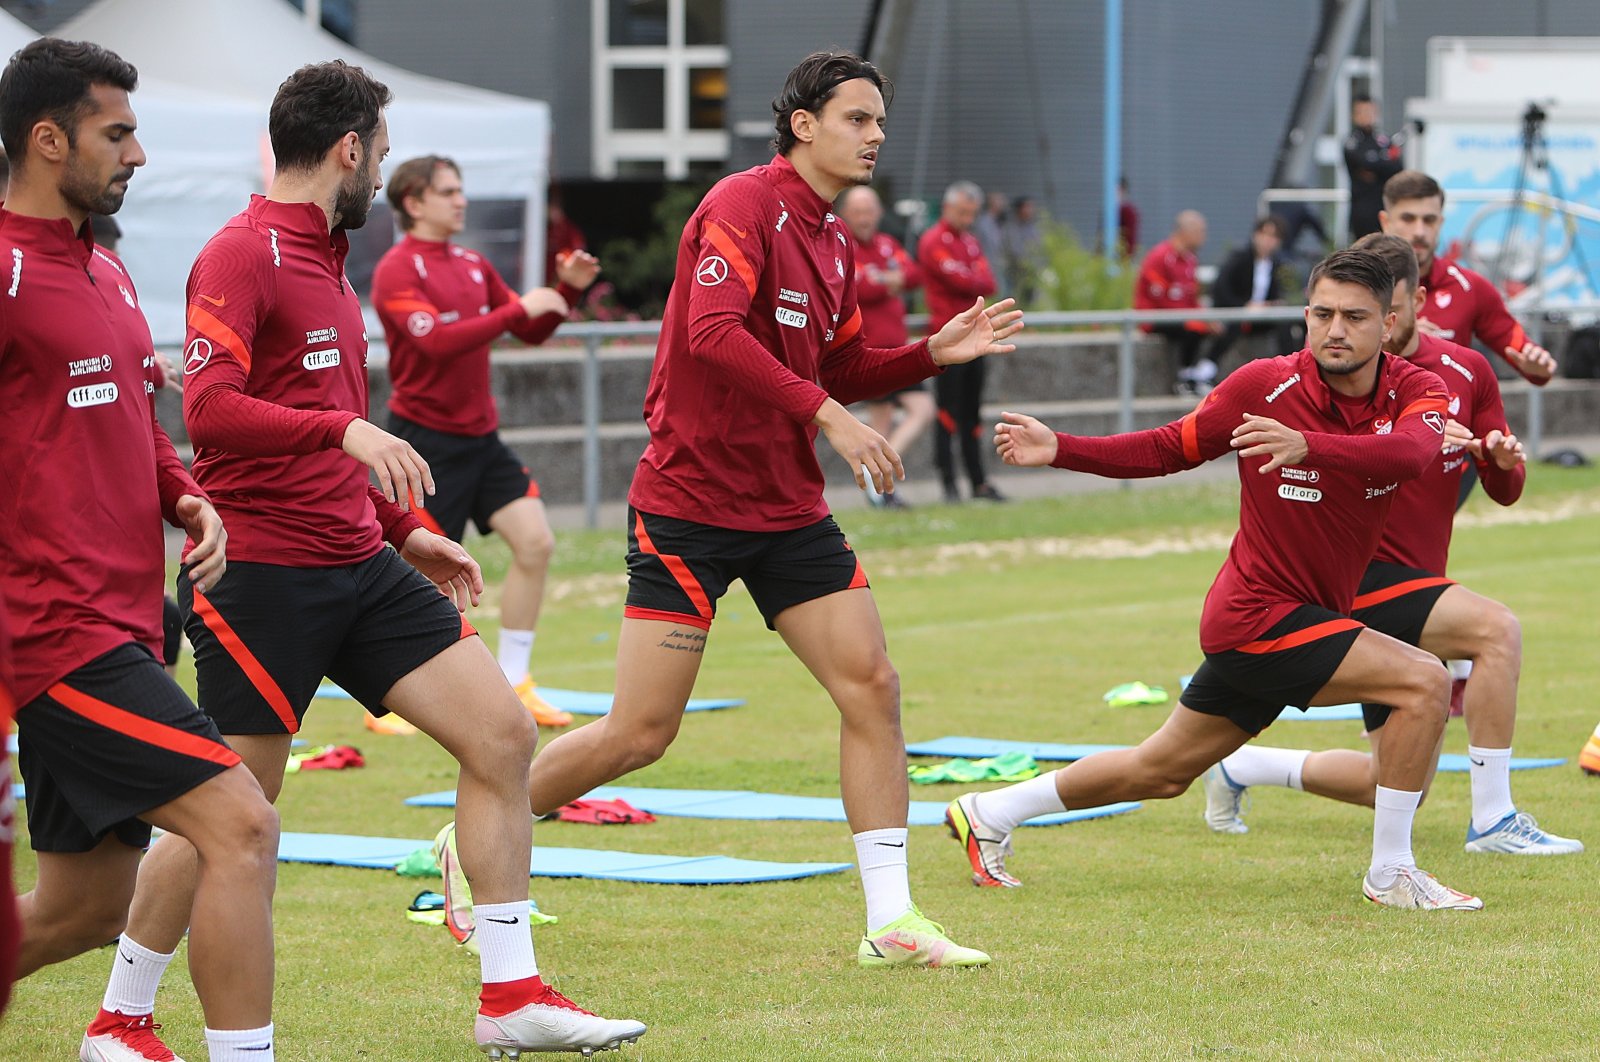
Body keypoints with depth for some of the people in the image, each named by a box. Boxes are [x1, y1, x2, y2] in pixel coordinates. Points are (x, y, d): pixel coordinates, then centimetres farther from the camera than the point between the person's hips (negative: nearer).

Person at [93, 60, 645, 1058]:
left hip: (358, 564, 9)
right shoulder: (243, 257, -12)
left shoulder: (324, 260, 18)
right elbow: (207, 409, -26)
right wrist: (346, 430, -35)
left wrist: (406, 531, 24)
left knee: (504, 732, -1)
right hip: (262, 572, -9)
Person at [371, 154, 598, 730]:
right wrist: (517, 308, -25)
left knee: (534, 542, -3)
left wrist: (567, 289, -1)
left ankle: (512, 684, 6)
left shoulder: (473, 265, 13)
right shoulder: (397, 270, -11)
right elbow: (437, 341, -25)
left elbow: (531, 331, 17)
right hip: (427, 439, -7)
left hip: (481, 435, 7)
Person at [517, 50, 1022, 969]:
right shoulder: (744, 205, -13)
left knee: (873, 686, -3)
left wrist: (936, 352, 6)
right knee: (641, 732, -6)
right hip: (689, 503, -8)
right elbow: (712, 332, -27)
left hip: (789, 511, 8)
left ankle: (893, 924, 0)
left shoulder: (837, 245, 12)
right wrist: (826, 413, -29)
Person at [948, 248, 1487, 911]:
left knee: (1162, 770, 19)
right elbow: (1170, 448, 1)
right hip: (1259, 615, -5)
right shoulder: (1266, 384, -13)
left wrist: (1309, 445, -45)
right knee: (1423, 681, -21)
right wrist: (1060, 451, -10)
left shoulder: (1414, 390, -7)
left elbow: (1413, 451, -31)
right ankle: (1390, 873, -10)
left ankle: (989, 814, 35)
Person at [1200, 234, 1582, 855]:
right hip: (1359, 576, -7)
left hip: (1418, 584, 7)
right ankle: (1493, 822, -25)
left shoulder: (1465, 371, 7)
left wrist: (1505, 458, -14)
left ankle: (1239, 768, 29)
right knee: (1498, 629, -30)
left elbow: (1504, 491, 10)